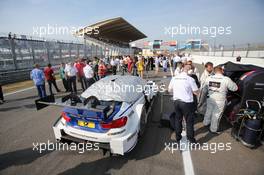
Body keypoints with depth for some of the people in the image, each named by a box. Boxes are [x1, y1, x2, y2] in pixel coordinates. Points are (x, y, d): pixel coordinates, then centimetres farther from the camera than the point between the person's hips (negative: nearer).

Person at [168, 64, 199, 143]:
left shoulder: (174, 78, 1)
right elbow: (196, 92, -7)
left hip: (176, 101, 5)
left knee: (178, 120, 18)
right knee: (189, 121, 11)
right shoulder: (190, 79, -12)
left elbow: (169, 90, 11)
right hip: (187, 103, -4)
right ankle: (191, 139, 23)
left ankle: (178, 137, 32)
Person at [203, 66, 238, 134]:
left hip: (210, 99, 4)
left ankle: (206, 123, 45)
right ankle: (213, 129, 26)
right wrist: (231, 82, 13)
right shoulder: (226, 79, -17)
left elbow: (205, 86, 9)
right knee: (216, 115, 10)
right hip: (220, 101, -4)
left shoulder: (209, 78, -4)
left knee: (208, 111, 24)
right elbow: (235, 88, -4)